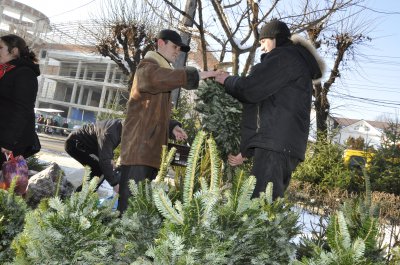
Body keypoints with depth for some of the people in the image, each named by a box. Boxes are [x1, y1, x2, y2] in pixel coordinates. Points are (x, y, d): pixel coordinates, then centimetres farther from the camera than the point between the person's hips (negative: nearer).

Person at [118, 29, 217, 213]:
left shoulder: (163, 70, 25)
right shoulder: (147, 67, -3)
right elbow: (164, 78, -29)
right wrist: (198, 75, -30)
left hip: (151, 148, 9)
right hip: (139, 147, -9)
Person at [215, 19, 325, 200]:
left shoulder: (285, 56, 1)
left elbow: (251, 89, -11)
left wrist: (227, 81, 11)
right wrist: (246, 152, 29)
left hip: (275, 143, -10)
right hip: (283, 144, 10)